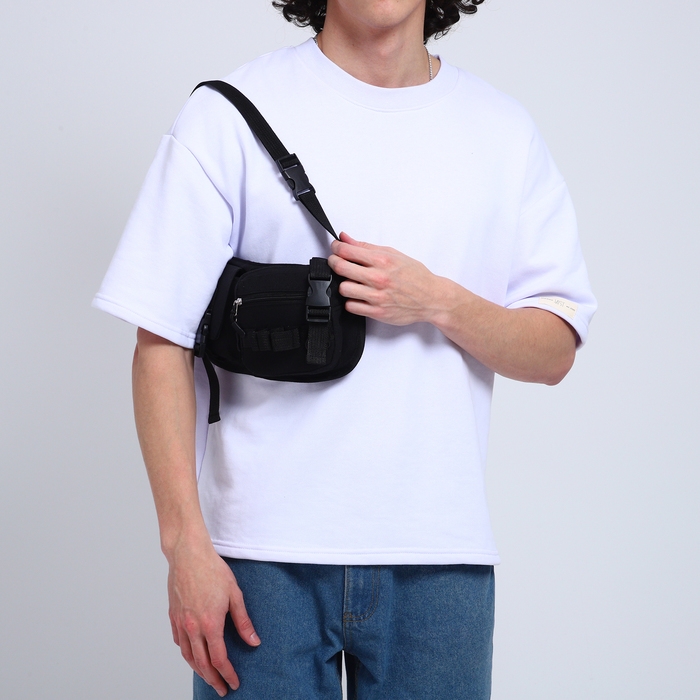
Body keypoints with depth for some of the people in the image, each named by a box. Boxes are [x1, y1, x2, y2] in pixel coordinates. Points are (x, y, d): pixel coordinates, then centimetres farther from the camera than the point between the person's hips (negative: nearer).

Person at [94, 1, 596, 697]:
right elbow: (161, 344, -4)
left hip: (439, 559, 2)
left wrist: (438, 302, -12)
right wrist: (186, 542, -11)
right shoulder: (231, 114, -1)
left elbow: (555, 351, 7)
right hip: (262, 556, -2)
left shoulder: (503, 130, 8)